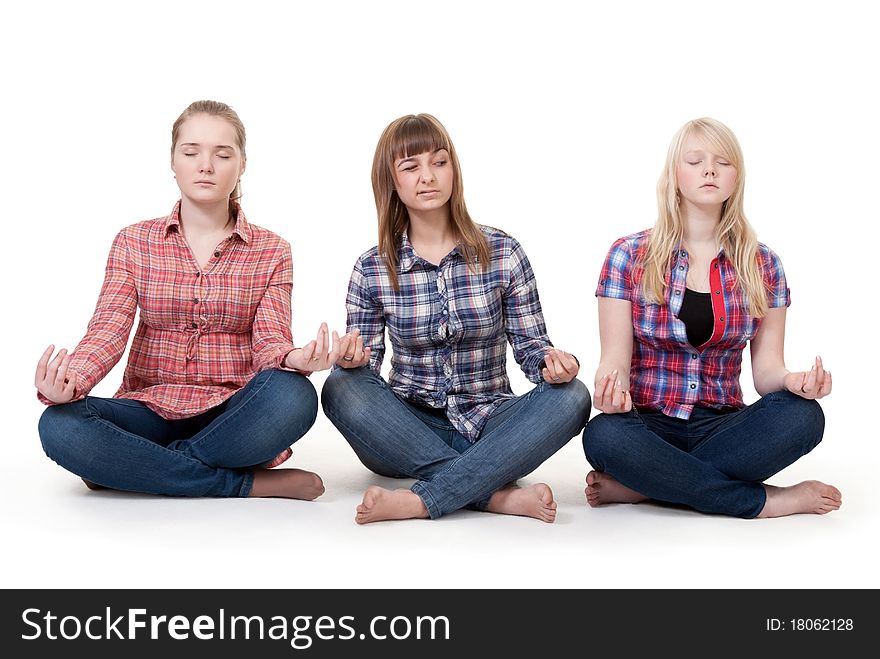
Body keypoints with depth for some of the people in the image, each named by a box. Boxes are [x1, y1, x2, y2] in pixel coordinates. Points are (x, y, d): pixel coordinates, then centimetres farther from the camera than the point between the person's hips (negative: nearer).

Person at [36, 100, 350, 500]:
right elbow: (108, 330, -5)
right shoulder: (134, 242, 8)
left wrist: (293, 359, -32)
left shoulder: (270, 250, 6)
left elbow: (269, 338, -5)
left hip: (233, 416, 0)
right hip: (152, 408, 1)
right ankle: (246, 484, -24)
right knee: (59, 425, -30)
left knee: (293, 395, -35)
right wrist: (67, 383, -28)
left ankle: (124, 467, -18)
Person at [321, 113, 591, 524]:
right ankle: (500, 495, -31)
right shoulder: (371, 270, 0)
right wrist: (353, 358, -24)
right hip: (410, 431, 0)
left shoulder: (503, 254, -1)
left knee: (570, 397, -27)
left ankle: (418, 501, -32)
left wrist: (550, 361, -23)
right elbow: (365, 363, 1)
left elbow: (530, 344, 1)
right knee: (341, 389, -29)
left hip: (487, 427, 0)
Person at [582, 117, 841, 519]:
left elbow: (766, 367, 5)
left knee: (802, 415, -29)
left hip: (722, 425, 2)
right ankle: (771, 501, -22)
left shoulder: (762, 266, 8)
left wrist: (792, 381, -20)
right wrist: (612, 390, -27)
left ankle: (640, 487, -23)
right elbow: (615, 357, -2)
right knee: (602, 435, -36)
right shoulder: (629, 256, 2)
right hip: (649, 424, -2)